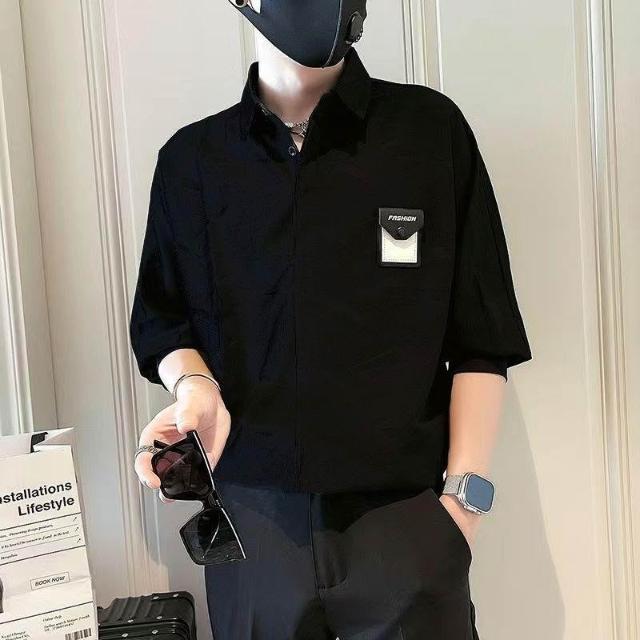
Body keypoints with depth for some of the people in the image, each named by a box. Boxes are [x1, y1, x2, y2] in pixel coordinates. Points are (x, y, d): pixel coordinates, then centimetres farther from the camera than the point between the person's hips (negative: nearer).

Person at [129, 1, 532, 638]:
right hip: (250, 515, 2)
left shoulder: (430, 128, 0)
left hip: (405, 516, -1)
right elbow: (161, 320, 14)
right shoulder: (190, 159, 6)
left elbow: (482, 341, 0)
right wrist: (194, 385, -7)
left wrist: (466, 493, -6)